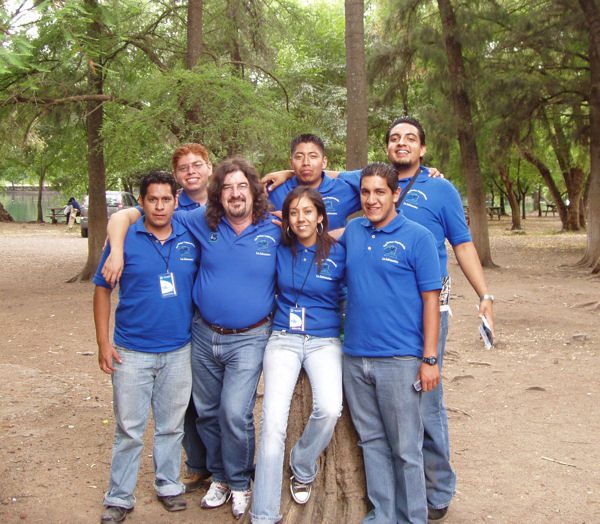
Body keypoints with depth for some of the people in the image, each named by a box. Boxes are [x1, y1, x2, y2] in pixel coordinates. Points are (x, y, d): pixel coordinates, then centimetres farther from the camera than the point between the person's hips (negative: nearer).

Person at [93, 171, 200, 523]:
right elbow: (102, 289, 0)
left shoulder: (191, 239, 1)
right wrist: (103, 343, -5)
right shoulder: (124, 239, -5)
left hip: (178, 351, 2)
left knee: (172, 425, 14)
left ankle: (169, 485, 32)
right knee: (129, 429, 6)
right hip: (132, 352, -2)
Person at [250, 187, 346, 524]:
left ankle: (303, 469, 8)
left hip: (325, 341, -1)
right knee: (273, 421, -14)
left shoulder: (338, 254, -1)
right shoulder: (280, 250, 5)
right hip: (284, 339, 1)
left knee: (329, 410, -26)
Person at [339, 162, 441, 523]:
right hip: (355, 358, 5)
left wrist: (430, 359, -10)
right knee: (372, 441, 14)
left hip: (399, 359, -5)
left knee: (406, 448, 5)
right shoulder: (352, 232, 10)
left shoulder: (417, 236, -4)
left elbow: (430, 299, -6)